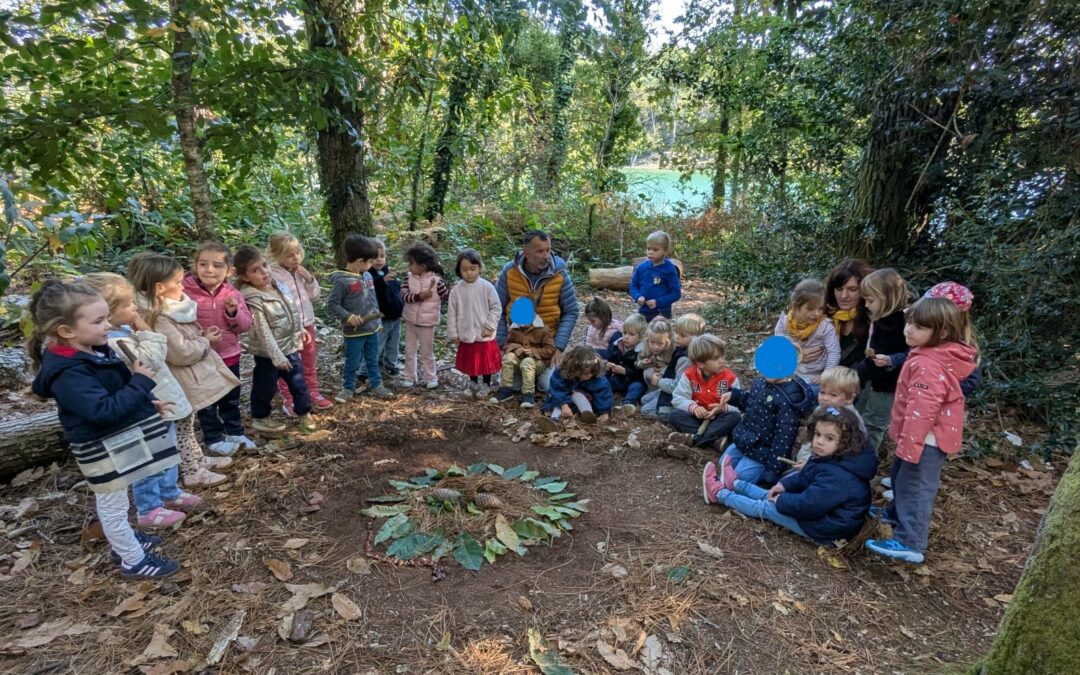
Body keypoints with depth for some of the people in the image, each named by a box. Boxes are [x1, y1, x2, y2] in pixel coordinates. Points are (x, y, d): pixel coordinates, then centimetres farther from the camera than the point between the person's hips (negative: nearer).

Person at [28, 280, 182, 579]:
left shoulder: (95, 351, 0)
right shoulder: (68, 373, -29)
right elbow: (104, 410, -33)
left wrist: (148, 403, 6)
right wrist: (141, 382, -28)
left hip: (119, 440, 9)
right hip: (102, 450, -9)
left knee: (113, 503, 27)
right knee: (114, 505, 9)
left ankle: (124, 541, 44)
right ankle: (134, 561, 23)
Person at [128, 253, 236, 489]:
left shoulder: (169, 308, 4)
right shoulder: (158, 319, -26)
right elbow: (182, 353, -27)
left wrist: (201, 335, 1)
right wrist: (206, 342, -13)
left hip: (188, 381, 10)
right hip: (180, 386, -10)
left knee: (187, 425, 23)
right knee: (182, 428, 6)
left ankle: (198, 459, 37)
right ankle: (191, 472, 18)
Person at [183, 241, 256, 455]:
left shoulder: (233, 294, -3)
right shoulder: (186, 293, -14)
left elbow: (246, 324, -3)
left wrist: (234, 312, -22)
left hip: (230, 355, 4)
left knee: (231, 399, 19)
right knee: (207, 401, 11)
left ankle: (234, 432, 35)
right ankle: (213, 438, 26)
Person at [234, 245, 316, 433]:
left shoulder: (276, 284, -3)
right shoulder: (254, 300, -24)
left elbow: (291, 309, 13)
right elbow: (264, 332, -24)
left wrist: (300, 329, 20)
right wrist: (277, 356, -24)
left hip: (290, 346, 6)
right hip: (268, 353, -6)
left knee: (299, 382, 14)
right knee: (266, 386, 11)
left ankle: (304, 413, 31)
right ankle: (260, 418, 31)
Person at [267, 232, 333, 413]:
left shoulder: (301, 271, 3)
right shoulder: (273, 274, -18)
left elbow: (315, 296, 8)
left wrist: (309, 279, -9)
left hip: (307, 323, 7)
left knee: (310, 364, 19)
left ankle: (313, 393, 34)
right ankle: (289, 400, 20)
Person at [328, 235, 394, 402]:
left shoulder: (367, 276, 4)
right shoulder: (341, 281, -18)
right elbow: (332, 303, -15)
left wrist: (379, 321, 16)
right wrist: (349, 317, -23)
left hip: (372, 328, 7)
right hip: (354, 331, -6)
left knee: (373, 360, 17)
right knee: (352, 363, 8)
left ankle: (376, 385, 30)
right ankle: (348, 388, 25)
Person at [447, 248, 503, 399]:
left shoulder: (487, 287, -10)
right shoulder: (456, 290, -5)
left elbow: (496, 308, -5)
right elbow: (452, 313, 1)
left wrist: (489, 327, -10)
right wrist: (453, 334, 1)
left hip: (485, 335, -2)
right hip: (466, 335, 2)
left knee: (486, 362, 9)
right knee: (470, 363, 16)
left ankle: (486, 386, 27)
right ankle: (473, 384, 36)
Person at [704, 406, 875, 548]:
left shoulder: (836, 476, -32)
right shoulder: (830, 460, -1)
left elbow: (808, 505, -33)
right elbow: (805, 479, 14)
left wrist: (781, 501, -17)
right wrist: (784, 485, 1)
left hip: (825, 531, -9)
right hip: (821, 511, 9)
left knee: (765, 507, 0)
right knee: (772, 496, 16)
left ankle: (718, 493, 14)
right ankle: (734, 484, 35)